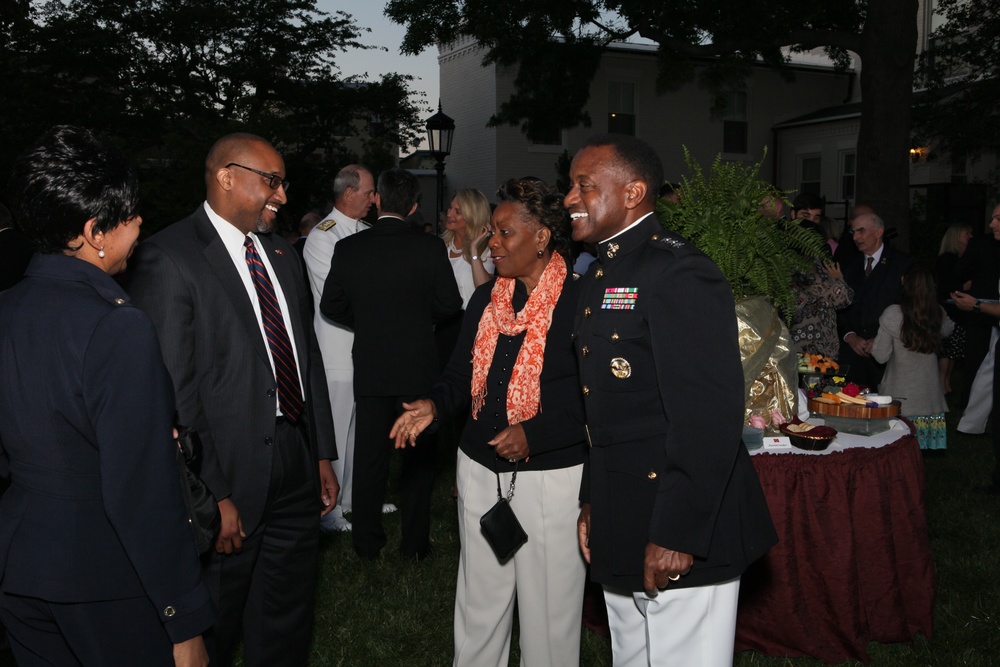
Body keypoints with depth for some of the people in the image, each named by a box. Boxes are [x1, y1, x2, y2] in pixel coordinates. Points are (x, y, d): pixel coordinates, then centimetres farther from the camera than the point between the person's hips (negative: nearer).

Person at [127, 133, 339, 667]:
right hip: (229, 479, -6)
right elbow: (171, 392, -18)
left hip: (296, 473, 7)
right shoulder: (168, 258, -13)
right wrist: (210, 498, -19)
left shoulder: (282, 254, 11)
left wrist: (324, 454, 12)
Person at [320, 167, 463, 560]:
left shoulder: (348, 248, -5)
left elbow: (331, 307, 2)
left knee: (369, 457, 12)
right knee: (418, 458, 11)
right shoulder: (429, 248, -11)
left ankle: (367, 542, 21)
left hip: (369, 369, 2)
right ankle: (415, 543, 19)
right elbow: (450, 305, -5)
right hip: (419, 367, -1)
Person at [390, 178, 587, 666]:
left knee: (548, 606, 9)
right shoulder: (486, 300, 9)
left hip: (551, 474, -5)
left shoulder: (580, 301, -11)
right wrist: (435, 405, -6)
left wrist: (535, 433, -23)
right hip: (481, 467, 6)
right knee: (479, 599, 17)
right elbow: (463, 375, 13)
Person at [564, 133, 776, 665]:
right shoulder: (601, 273, 13)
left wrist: (678, 535, -23)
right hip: (622, 524, 9)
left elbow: (709, 416, -23)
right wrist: (593, 501, 15)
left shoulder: (679, 273, -18)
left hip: (680, 527, -9)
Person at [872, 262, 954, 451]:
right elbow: (948, 329, 23)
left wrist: (872, 345, 9)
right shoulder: (939, 314, -4)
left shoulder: (893, 314, -16)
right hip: (930, 398, 4)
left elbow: (881, 356, -8)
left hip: (901, 397, -4)